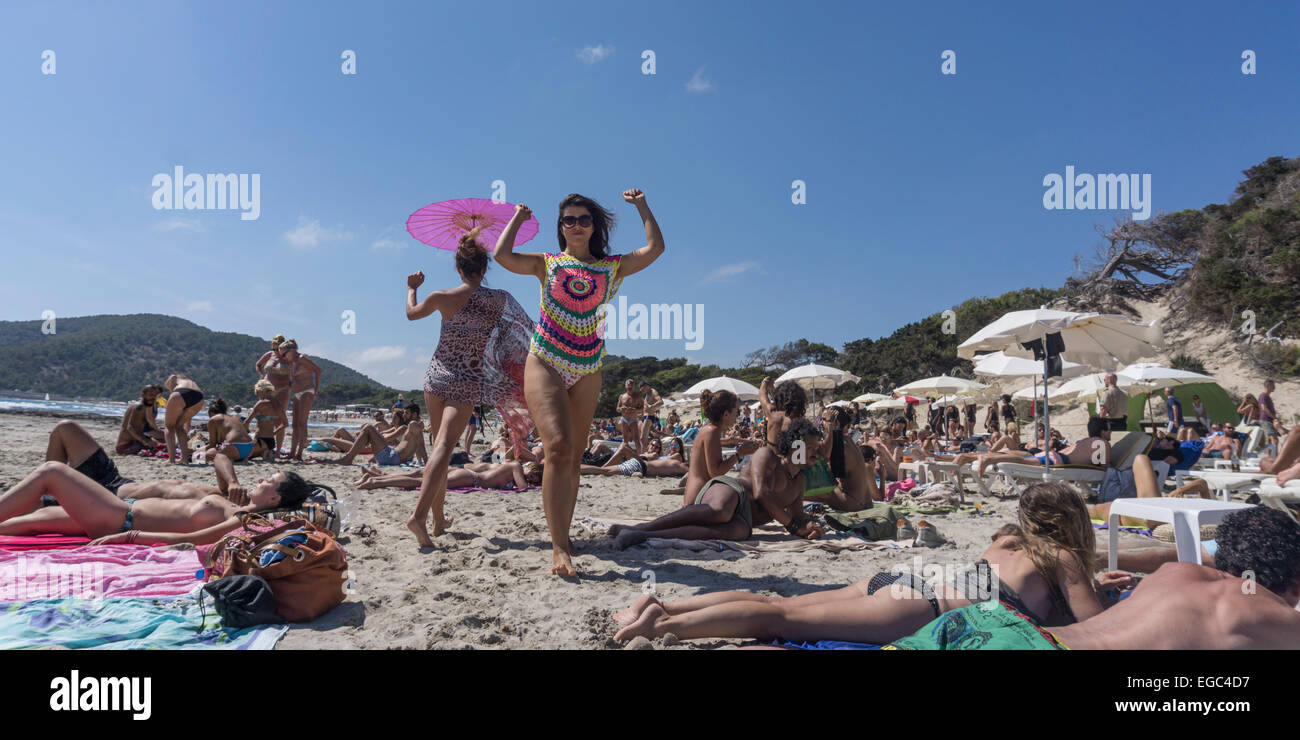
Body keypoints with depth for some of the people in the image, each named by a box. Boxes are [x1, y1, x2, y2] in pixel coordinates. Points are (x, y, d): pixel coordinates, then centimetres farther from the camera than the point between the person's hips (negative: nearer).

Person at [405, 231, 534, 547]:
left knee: (440, 444, 15)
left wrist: (411, 288, 35)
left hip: (436, 376, 2)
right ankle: (419, 514, -28)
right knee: (445, 445, -10)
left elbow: (411, 313, 18)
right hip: (467, 382, -2)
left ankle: (439, 518, 23)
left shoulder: (442, 298, -4)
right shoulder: (499, 300, -7)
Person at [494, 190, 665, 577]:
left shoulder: (612, 266, 11)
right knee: (559, 449, -19)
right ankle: (559, 548, -19)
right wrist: (519, 216, 8)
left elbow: (655, 248, 3)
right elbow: (502, 255, -7)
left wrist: (641, 205, 12)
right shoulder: (547, 264, 8)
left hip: (587, 371, 3)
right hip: (546, 364, -3)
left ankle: (562, 535, 19)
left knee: (574, 456, 7)